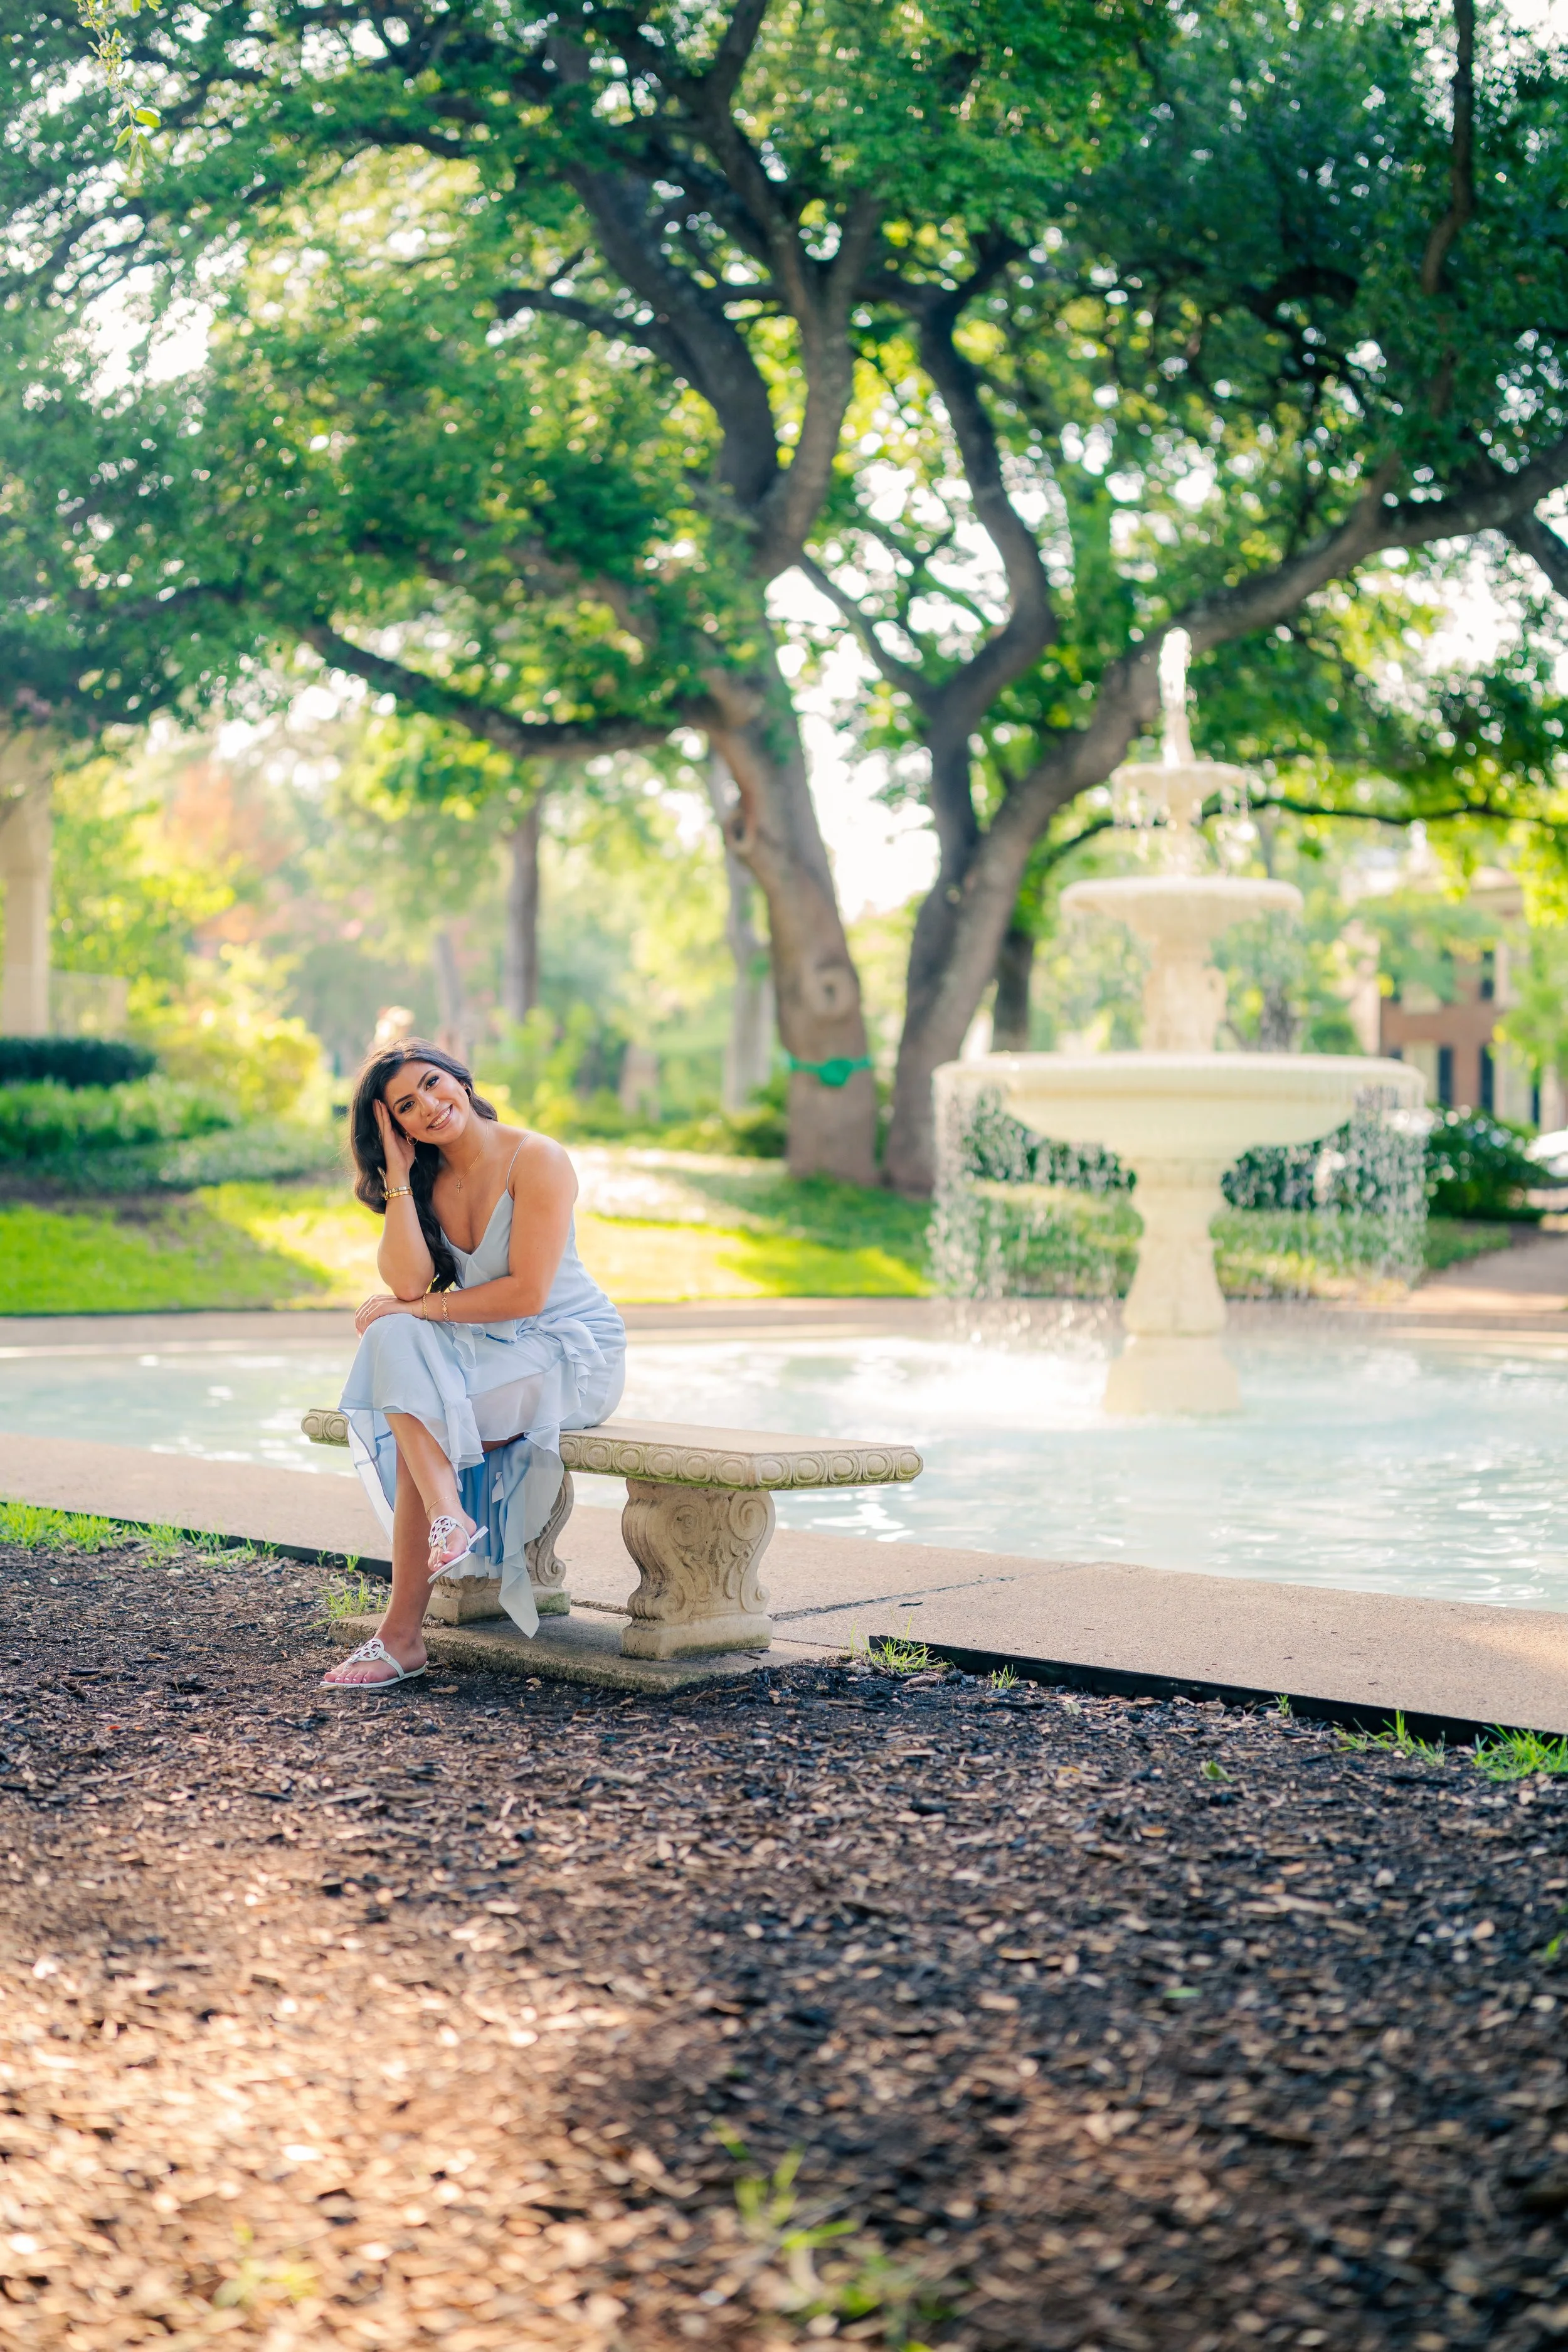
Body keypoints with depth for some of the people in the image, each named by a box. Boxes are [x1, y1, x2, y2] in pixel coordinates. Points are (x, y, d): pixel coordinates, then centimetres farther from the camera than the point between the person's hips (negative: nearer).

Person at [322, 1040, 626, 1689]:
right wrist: (397, 1174, -8)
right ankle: (448, 1515, -30)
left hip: (573, 1352, -6)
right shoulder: (427, 1181, 8)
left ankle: (403, 1635, -20)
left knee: (416, 1412, -24)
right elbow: (409, 1283, -9)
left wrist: (418, 1309, -13)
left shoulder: (536, 1160, -12)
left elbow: (525, 1295, -18)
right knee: (394, 1337, -23)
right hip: (490, 1352, 6)